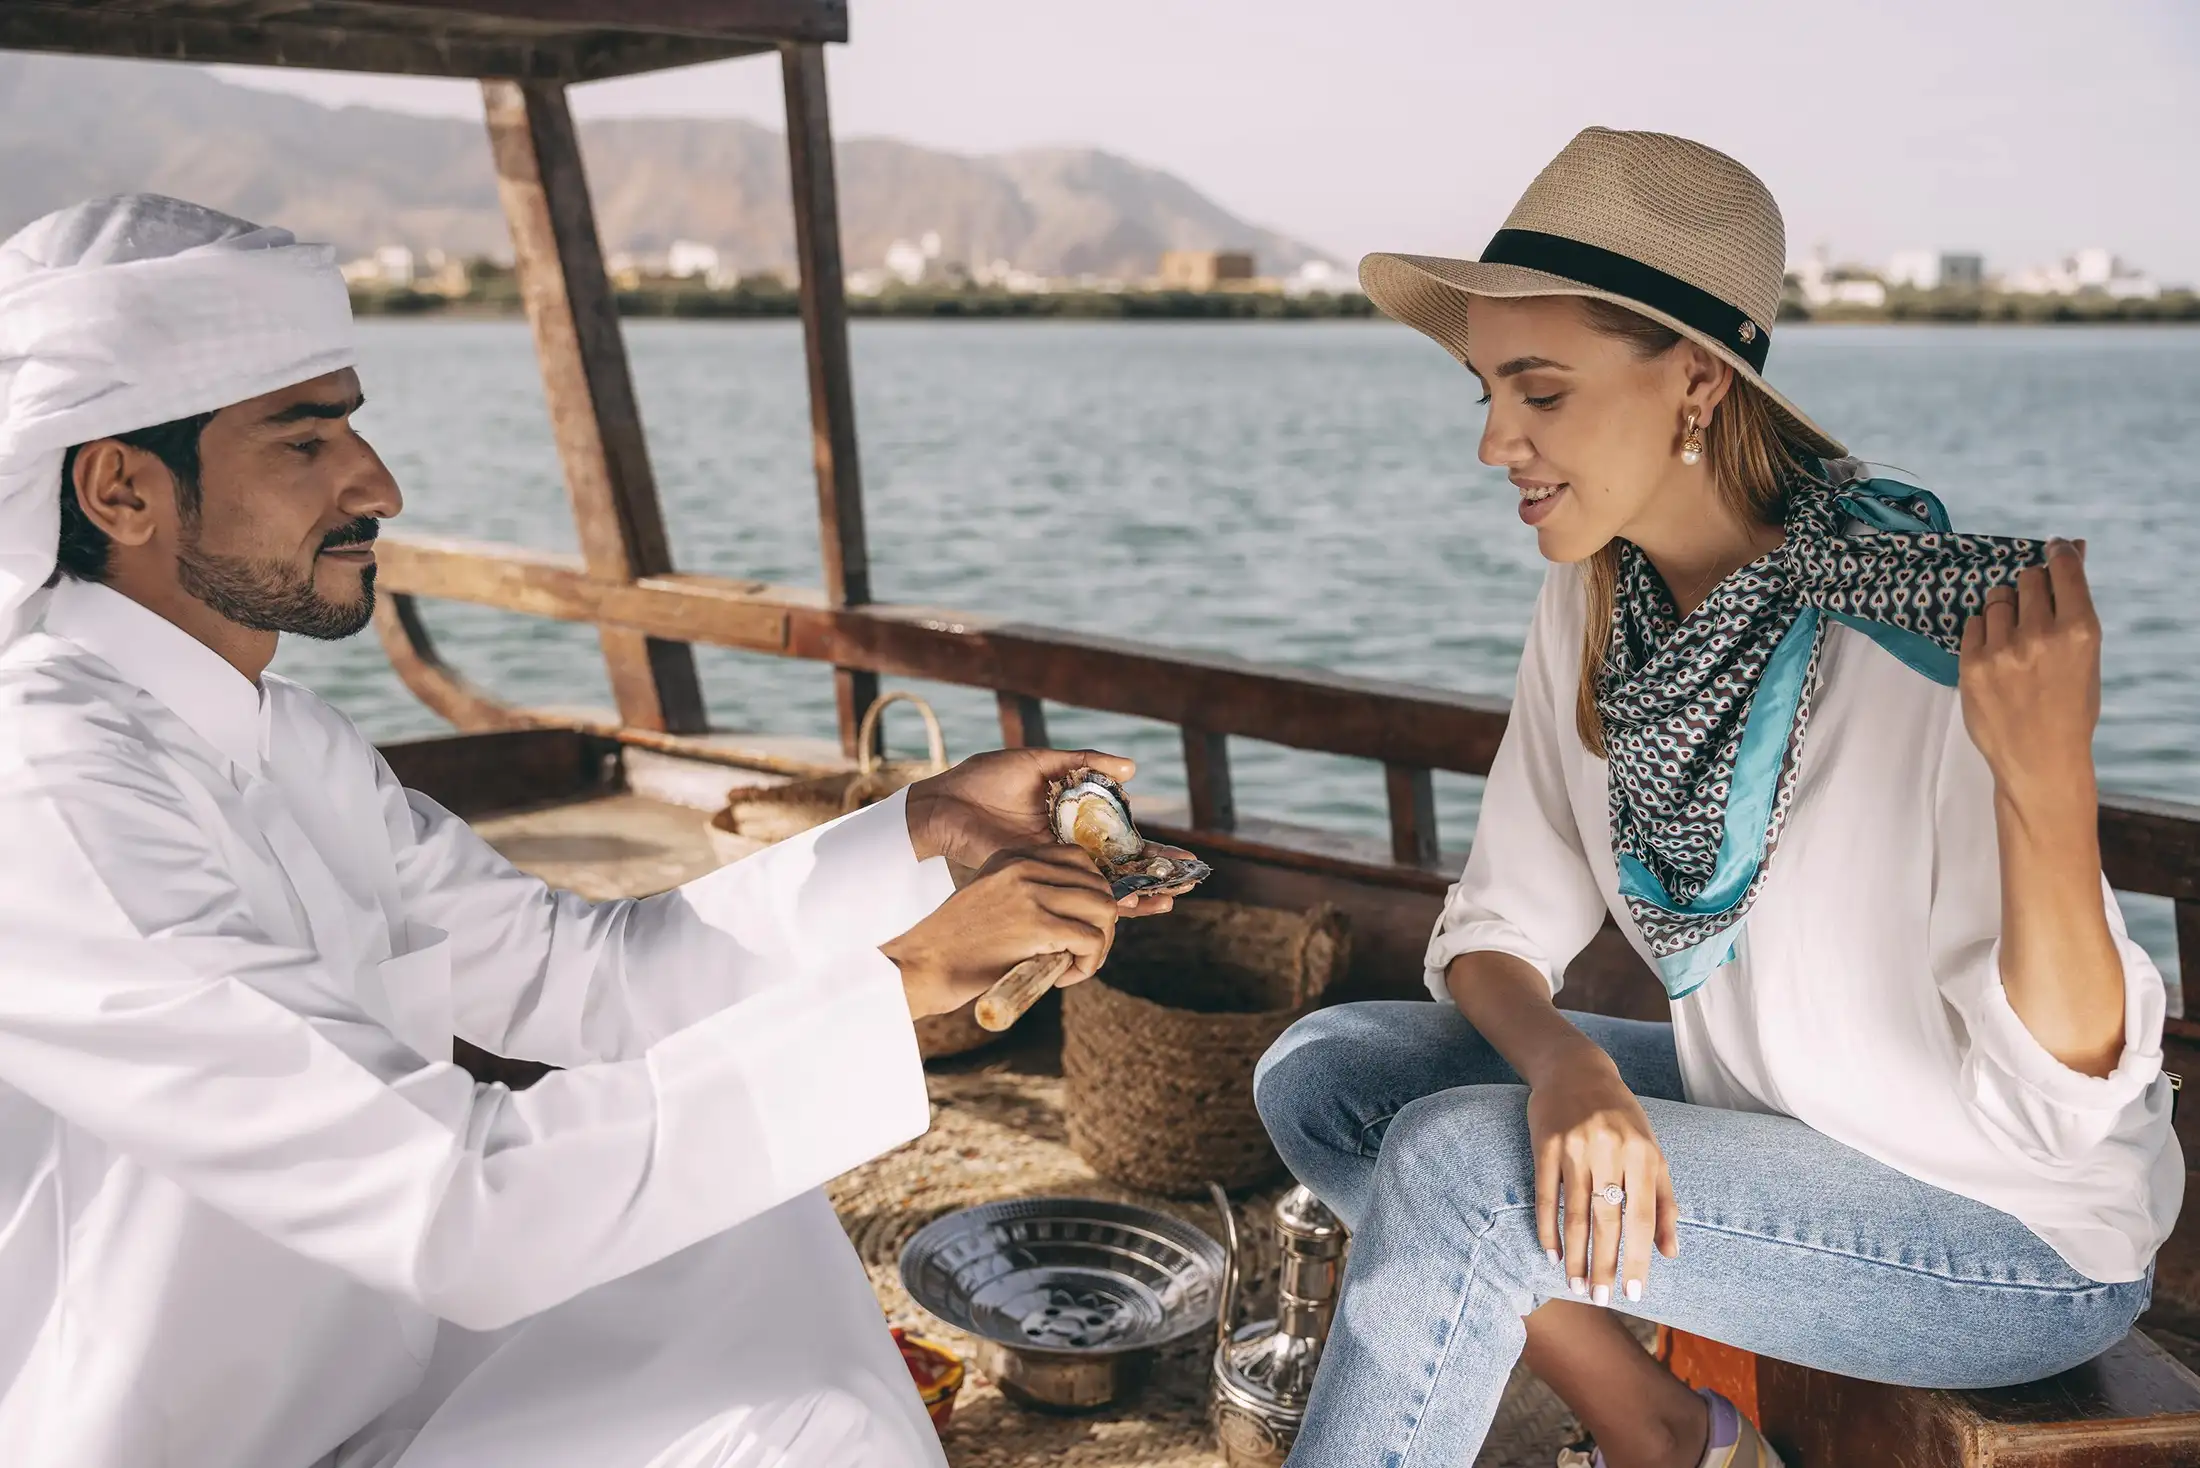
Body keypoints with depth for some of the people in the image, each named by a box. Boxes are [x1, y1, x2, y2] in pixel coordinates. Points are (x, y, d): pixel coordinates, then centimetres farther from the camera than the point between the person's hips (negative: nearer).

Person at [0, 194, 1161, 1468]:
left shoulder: (268, 733, 1)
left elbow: (572, 969, 0)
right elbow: (452, 1208, -32)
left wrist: (922, 837, -8)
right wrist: (901, 987, -30)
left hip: (365, 1354, 8)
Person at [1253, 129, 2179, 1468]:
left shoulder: (1939, 646, -27)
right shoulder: (1594, 605, -6)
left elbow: (2054, 1105, -24)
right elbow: (1499, 930, -3)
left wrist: (2052, 780, -40)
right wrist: (1564, 1063, -24)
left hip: (2021, 1238, -7)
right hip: (1761, 1116, 7)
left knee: (1460, 1169, -26)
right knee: (1326, 1072, -6)